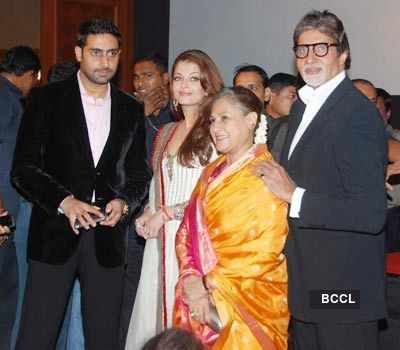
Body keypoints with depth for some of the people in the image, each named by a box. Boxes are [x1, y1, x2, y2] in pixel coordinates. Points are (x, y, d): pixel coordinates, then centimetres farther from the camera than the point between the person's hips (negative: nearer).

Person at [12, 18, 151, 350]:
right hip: (56, 234, -3)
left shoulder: (132, 110, 11)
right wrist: (64, 201, -17)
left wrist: (124, 203, -7)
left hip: (108, 238, 3)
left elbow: (139, 175, 14)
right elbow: (23, 168, -3)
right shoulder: (47, 99, 1)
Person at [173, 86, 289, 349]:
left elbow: (264, 250, -17)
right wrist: (191, 278, -9)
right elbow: (188, 231, 9)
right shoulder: (212, 173, 12)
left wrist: (211, 287, -14)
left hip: (247, 305, -6)